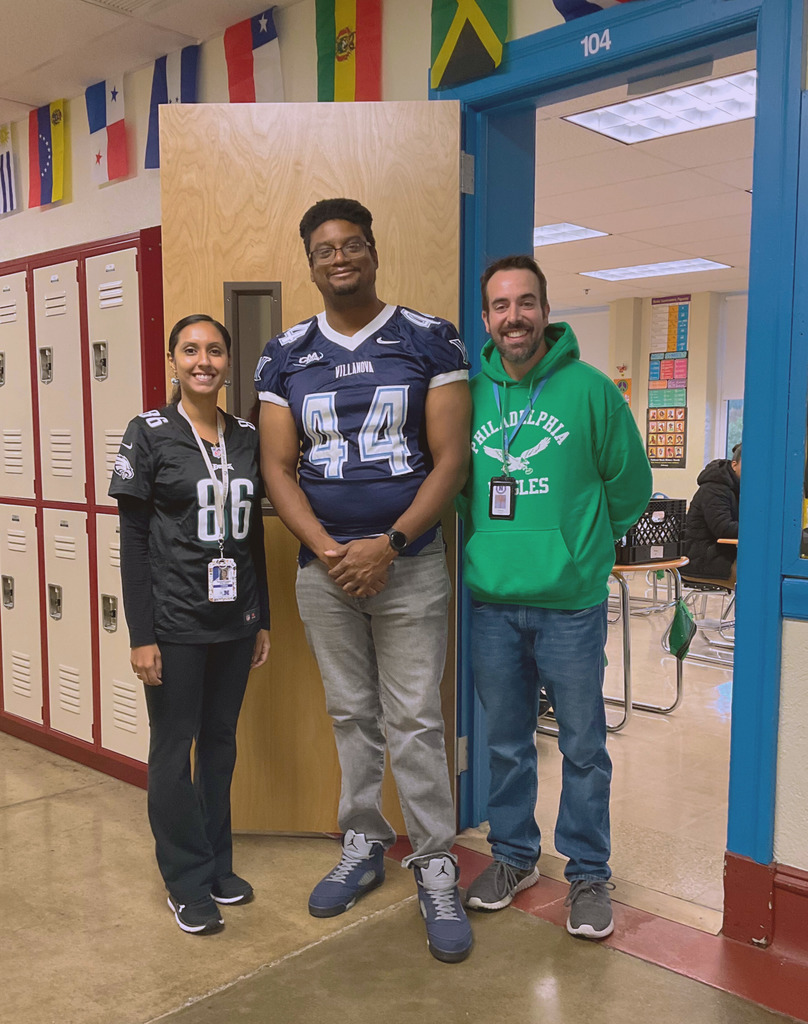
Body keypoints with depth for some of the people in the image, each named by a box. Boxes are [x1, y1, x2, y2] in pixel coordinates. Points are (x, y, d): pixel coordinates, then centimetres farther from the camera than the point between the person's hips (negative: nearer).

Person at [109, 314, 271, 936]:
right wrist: (142, 636, -11)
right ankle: (188, 882, 20)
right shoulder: (150, 434, -6)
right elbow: (133, 541, -8)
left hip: (235, 623, 4)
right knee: (174, 748, 5)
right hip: (175, 624, -4)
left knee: (221, 742, 14)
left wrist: (262, 620, 12)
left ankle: (218, 866, 30)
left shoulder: (247, 437, 6)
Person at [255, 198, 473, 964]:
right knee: (350, 715, 13)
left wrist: (389, 545, -14)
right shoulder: (284, 356, 7)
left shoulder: (430, 341, -1)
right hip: (323, 565, 3)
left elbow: (451, 459, -5)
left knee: (414, 721, 1)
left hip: (409, 562, -2)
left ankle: (435, 868, 15)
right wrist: (328, 551, -11)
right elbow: (277, 468, 3)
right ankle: (362, 845, 29)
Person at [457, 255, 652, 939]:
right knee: (506, 742, 16)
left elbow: (630, 484, 4)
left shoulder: (590, 389, -4)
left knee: (583, 746, 8)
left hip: (571, 603, -2)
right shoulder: (468, 394, 4)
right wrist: (491, 544, 10)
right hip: (490, 601, 3)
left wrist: (580, 545, 8)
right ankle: (514, 855, 34)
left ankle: (588, 871, 26)